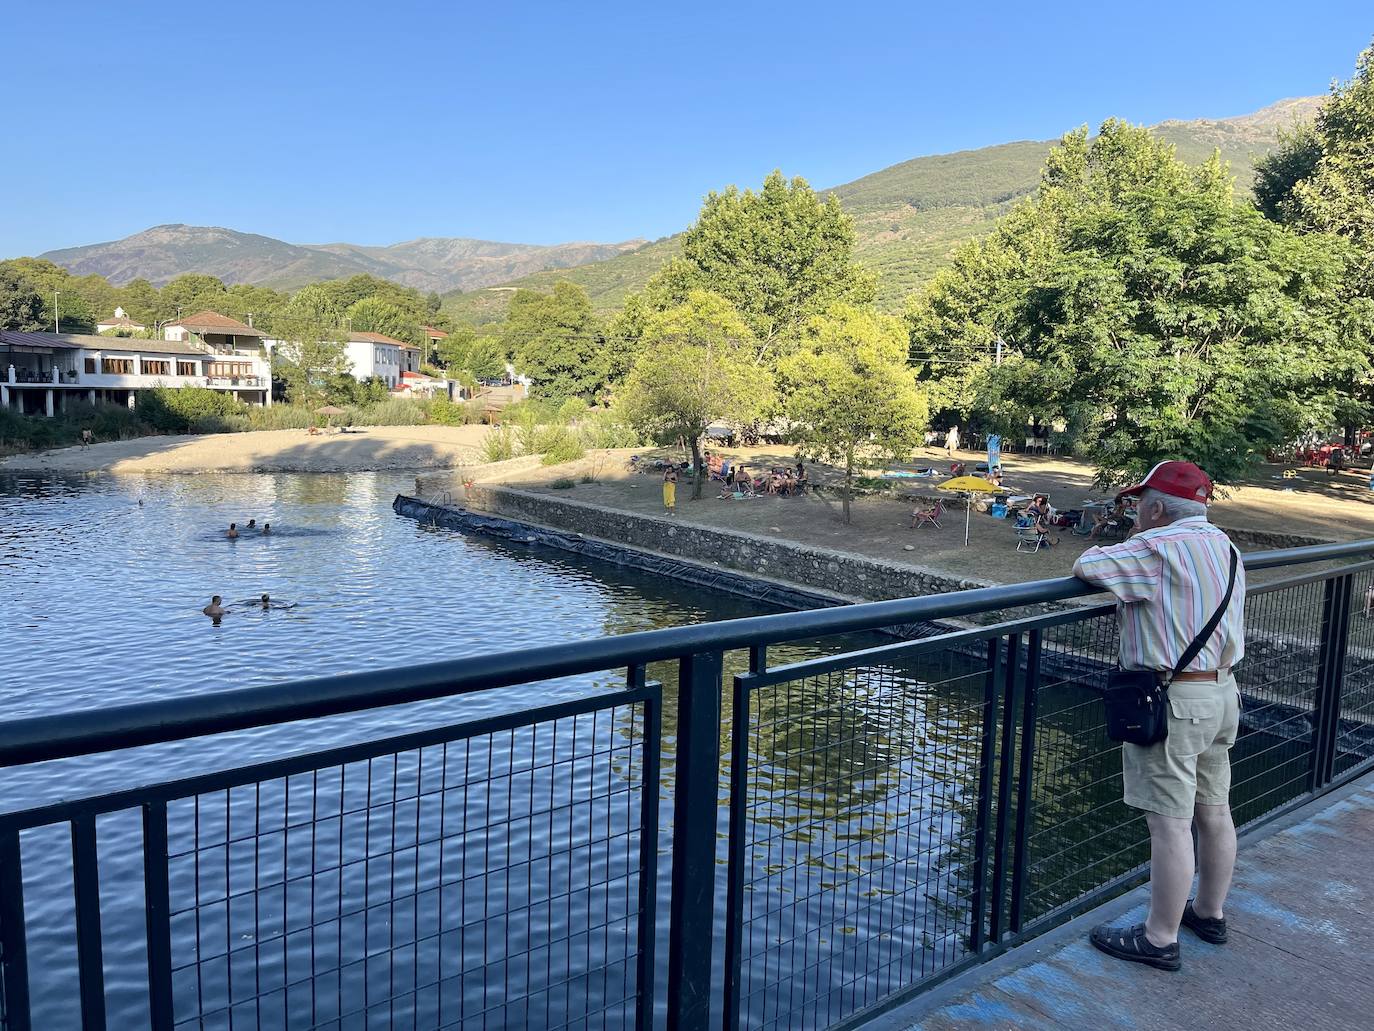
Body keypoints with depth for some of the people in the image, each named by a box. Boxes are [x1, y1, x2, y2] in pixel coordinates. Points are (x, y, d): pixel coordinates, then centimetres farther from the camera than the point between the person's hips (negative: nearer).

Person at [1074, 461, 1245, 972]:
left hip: (1173, 701, -9)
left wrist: (1111, 554, 2)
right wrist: (1134, 567, 7)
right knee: (1214, 811, 19)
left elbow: (1086, 567, -19)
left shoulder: (1158, 549, -18)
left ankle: (1160, 938, 8)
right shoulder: (1223, 546, 11)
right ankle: (1210, 912, 35)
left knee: (1170, 822, -2)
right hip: (1222, 694, 9)